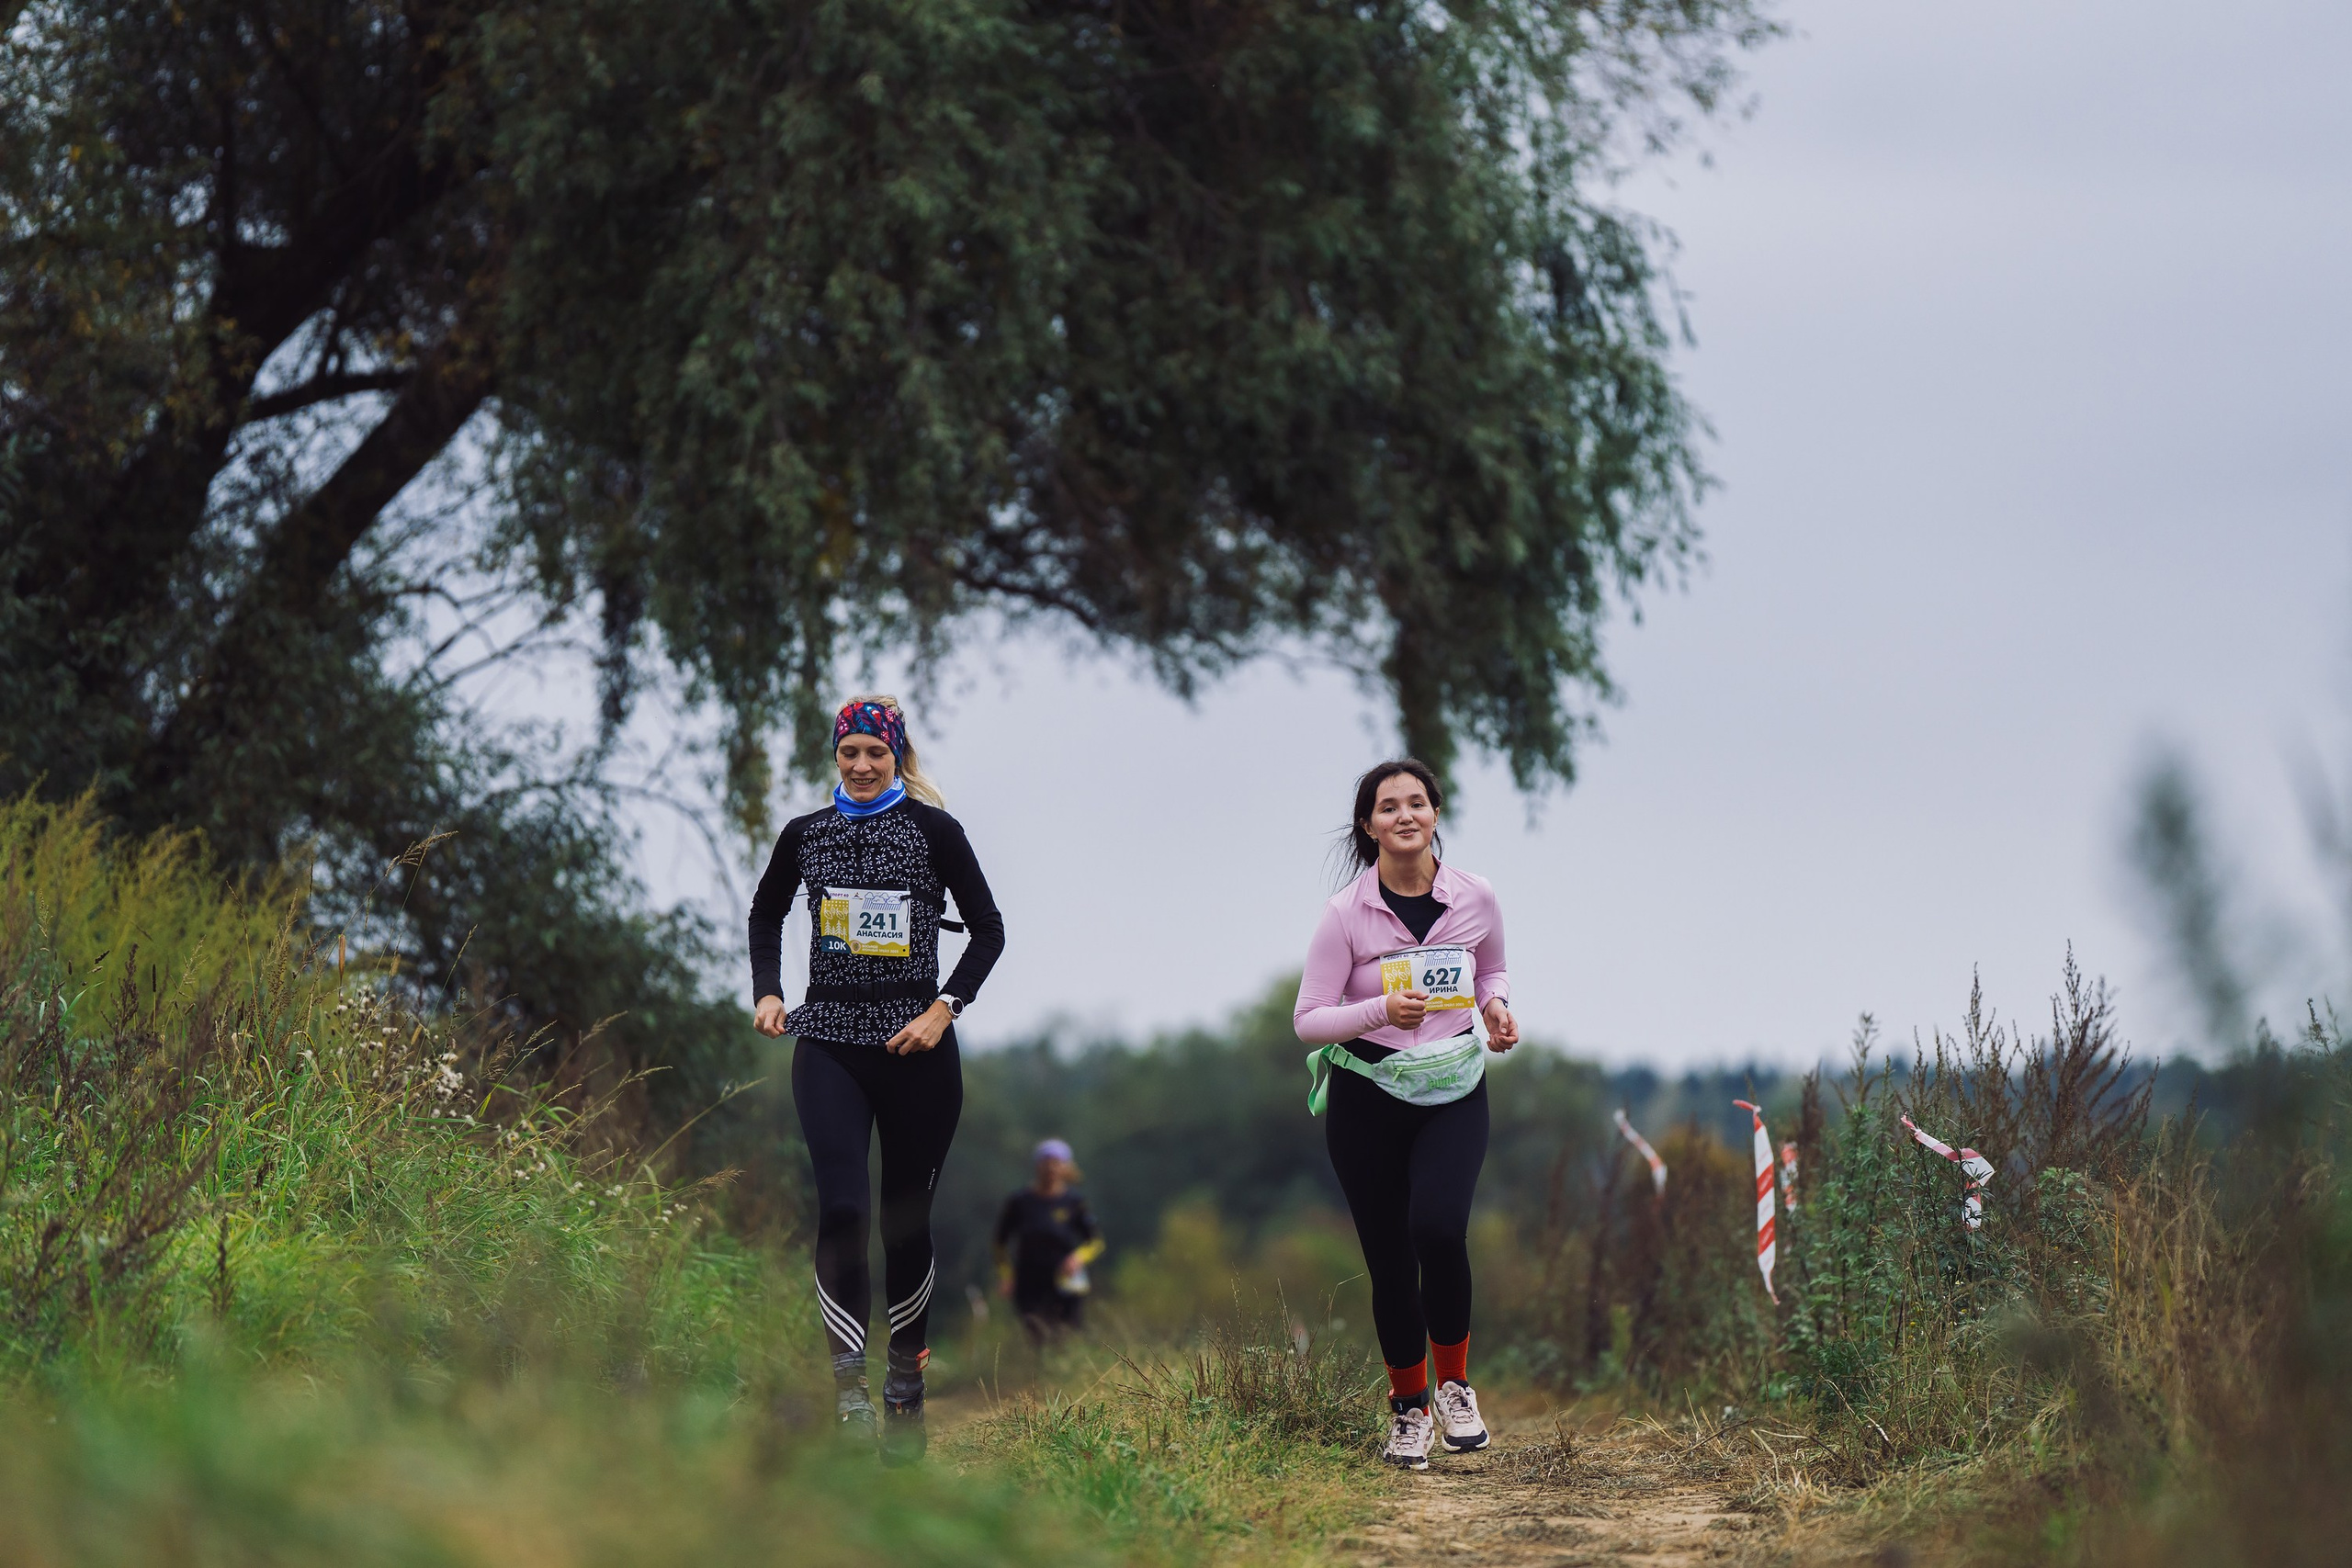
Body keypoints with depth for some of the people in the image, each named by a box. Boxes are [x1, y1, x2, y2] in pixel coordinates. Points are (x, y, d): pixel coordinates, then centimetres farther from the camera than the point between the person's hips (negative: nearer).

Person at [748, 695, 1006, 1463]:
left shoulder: (933, 829, 0)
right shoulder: (804, 835, 8)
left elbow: (988, 929, 3)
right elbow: (766, 914, 25)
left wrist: (944, 1008, -8)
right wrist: (767, 992, 10)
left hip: (916, 1048, -1)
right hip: (830, 1041, 1)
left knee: (906, 1219, 6)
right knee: (841, 1205, -17)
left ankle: (906, 1378, 22)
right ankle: (848, 1379, -19)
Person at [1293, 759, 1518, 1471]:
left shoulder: (1475, 899, -2)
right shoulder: (1347, 913, -10)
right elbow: (1307, 1019, -8)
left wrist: (1495, 1005, -5)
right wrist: (1382, 1012, -25)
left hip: (1454, 1094, 0)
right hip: (1368, 1098, 0)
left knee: (1438, 1229, -22)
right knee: (1389, 1259, 1)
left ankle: (1454, 1384, -1)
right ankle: (1408, 1409, 20)